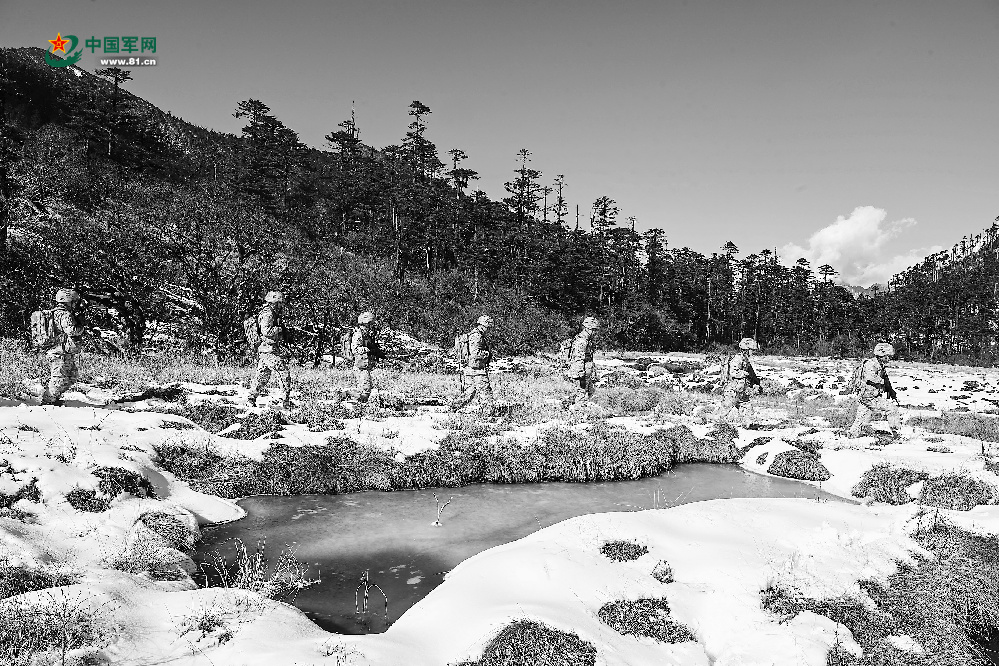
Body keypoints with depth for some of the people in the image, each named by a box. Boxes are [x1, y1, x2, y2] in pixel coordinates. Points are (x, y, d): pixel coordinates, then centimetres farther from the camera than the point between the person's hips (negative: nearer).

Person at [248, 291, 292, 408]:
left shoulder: (271, 314, 19)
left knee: (261, 376, 13)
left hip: (263, 350, 10)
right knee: (284, 374, -5)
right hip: (270, 351, -10)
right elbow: (266, 331, -24)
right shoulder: (268, 314, -13)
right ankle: (286, 402, -2)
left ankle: (251, 398, 16)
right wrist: (280, 329, -13)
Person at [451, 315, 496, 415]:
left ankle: (455, 405, 17)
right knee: (485, 390, -4)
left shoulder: (481, 336, 17)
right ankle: (489, 411, 0)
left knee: (470, 391, 15)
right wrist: (487, 353, -13)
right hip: (476, 369, -10)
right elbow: (475, 353, -26)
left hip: (470, 369, 10)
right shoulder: (476, 336, -16)